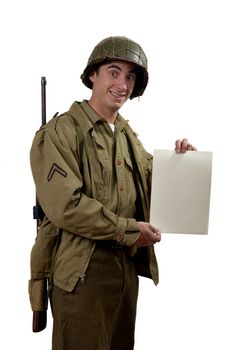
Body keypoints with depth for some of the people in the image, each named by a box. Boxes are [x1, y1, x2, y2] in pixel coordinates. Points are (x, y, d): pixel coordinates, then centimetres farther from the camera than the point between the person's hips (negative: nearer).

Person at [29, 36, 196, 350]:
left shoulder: (129, 135, 12)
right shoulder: (60, 132, -13)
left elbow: (151, 185, 17)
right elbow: (64, 206, -22)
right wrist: (129, 230, -18)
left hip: (129, 266, 8)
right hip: (83, 271, -7)